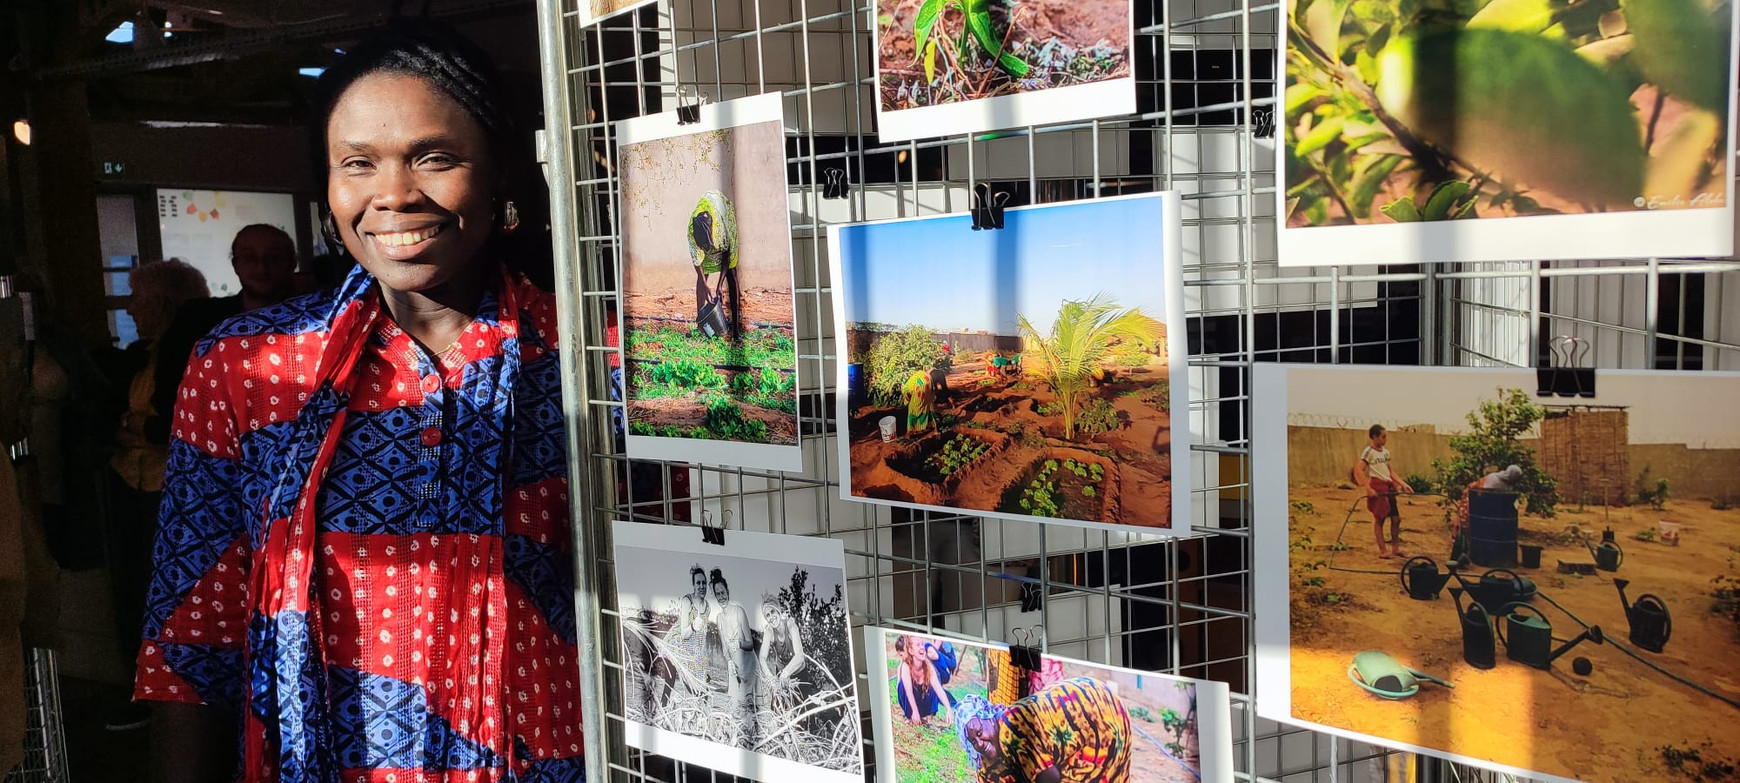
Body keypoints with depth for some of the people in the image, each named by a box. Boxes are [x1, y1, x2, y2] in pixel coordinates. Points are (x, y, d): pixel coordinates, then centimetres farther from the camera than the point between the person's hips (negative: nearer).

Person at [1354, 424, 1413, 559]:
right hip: (1377, 487, -8)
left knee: (1396, 518, 8)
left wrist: (1403, 484, 13)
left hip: (1388, 486, 8)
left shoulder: (1385, 451, 14)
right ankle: (1382, 550, 5)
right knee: (1379, 519, -1)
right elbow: (1358, 470, -20)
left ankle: (1395, 548, 19)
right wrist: (1368, 488, -25)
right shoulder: (1368, 451, -9)